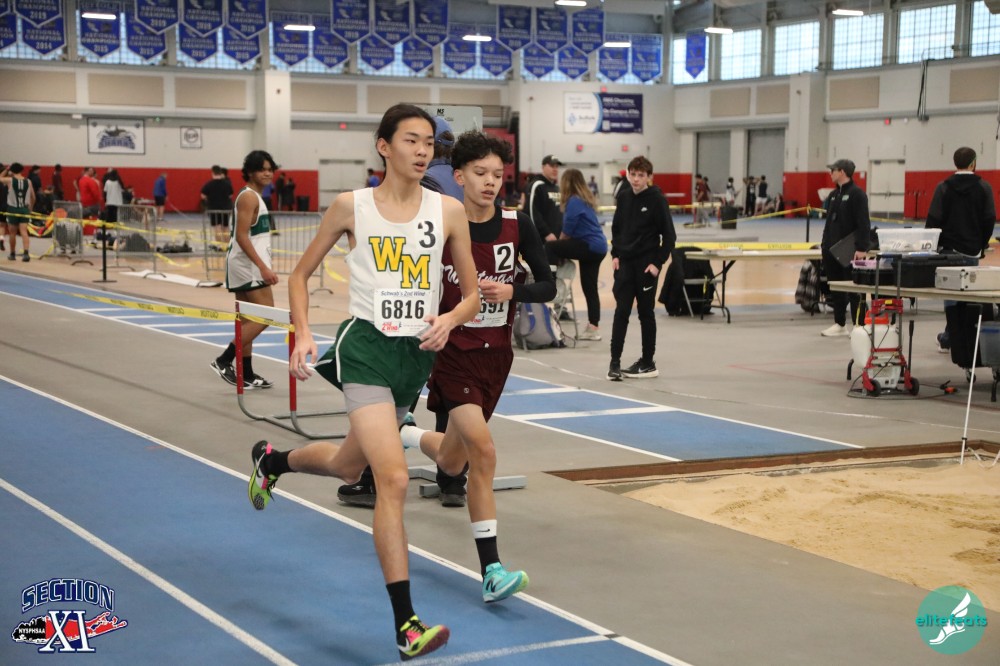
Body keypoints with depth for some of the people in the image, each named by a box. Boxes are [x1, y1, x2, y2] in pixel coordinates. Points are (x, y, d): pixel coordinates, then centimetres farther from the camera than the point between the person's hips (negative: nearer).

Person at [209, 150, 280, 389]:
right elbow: (241, 237, -21)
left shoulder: (254, 196, 17)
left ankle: (246, 374, 15)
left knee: (248, 320, 11)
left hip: (250, 267, 10)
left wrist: (264, 267, 23)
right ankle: (224, 361, -9)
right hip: (248, 265, -10)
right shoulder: (248, 196, -13)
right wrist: (263, 267, -25)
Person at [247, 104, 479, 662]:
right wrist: (304, 335, -5)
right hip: (366, 348, -4)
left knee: (347, 466, 22)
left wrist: (449, 319, -14)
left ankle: (272, 459, 56)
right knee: (394, 477, -19)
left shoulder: (449, 211, 0)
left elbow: (472, 295, 7)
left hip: (417, 355, 4)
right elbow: (302, 273, 8)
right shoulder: (353, 206, -4)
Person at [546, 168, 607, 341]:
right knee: (590, 287, 12)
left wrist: (559, 248, 6)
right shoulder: (586, 199, 17)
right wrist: (561, 251, 16)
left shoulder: (574, 201, -10)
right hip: (599, 247, 10)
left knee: (549, 248, -12)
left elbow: (567, 230, -11)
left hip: (589, 246, -10)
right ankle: (593, 328, 14)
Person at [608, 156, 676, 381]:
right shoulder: (624, 197, 5)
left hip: (647, 264, -4)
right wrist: (615, 254, 5)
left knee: (646, 312, 5)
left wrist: (658, 262, -12)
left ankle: (648, 363, 14)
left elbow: (669, 236, -8)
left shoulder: (657, 200, -9)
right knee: (621, 311, -2)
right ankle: (615, 362, -1)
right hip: (625, 262, 4)